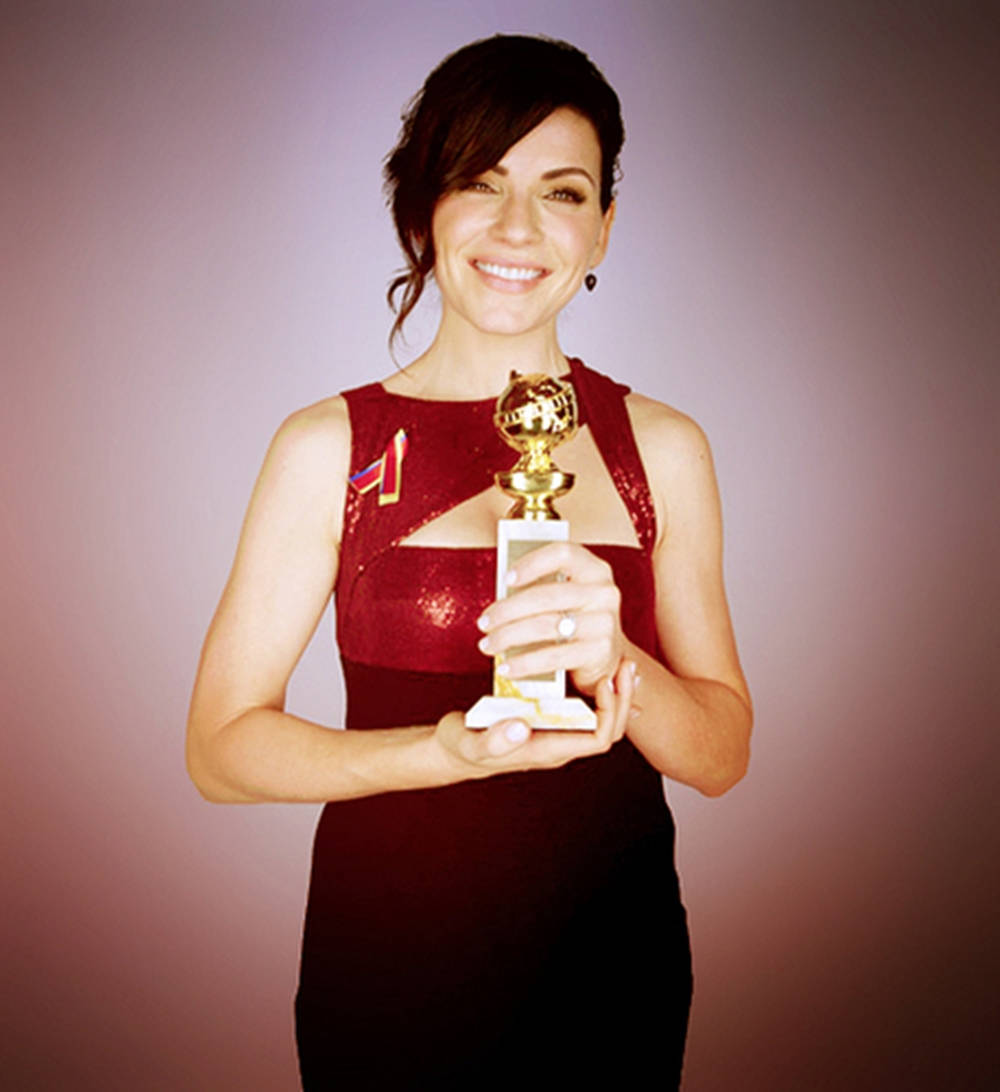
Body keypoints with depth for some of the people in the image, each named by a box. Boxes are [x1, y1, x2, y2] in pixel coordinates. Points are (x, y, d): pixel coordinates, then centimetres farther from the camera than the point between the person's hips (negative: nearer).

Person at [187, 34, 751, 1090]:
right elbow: (220, 744, -9)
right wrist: (453, 751, -24)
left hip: (612, 952, 2)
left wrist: (612, 662, -23)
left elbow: (722, 755, -2)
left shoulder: (663, 447, -2)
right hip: (388, 951, -1)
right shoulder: (328, 445, -8)